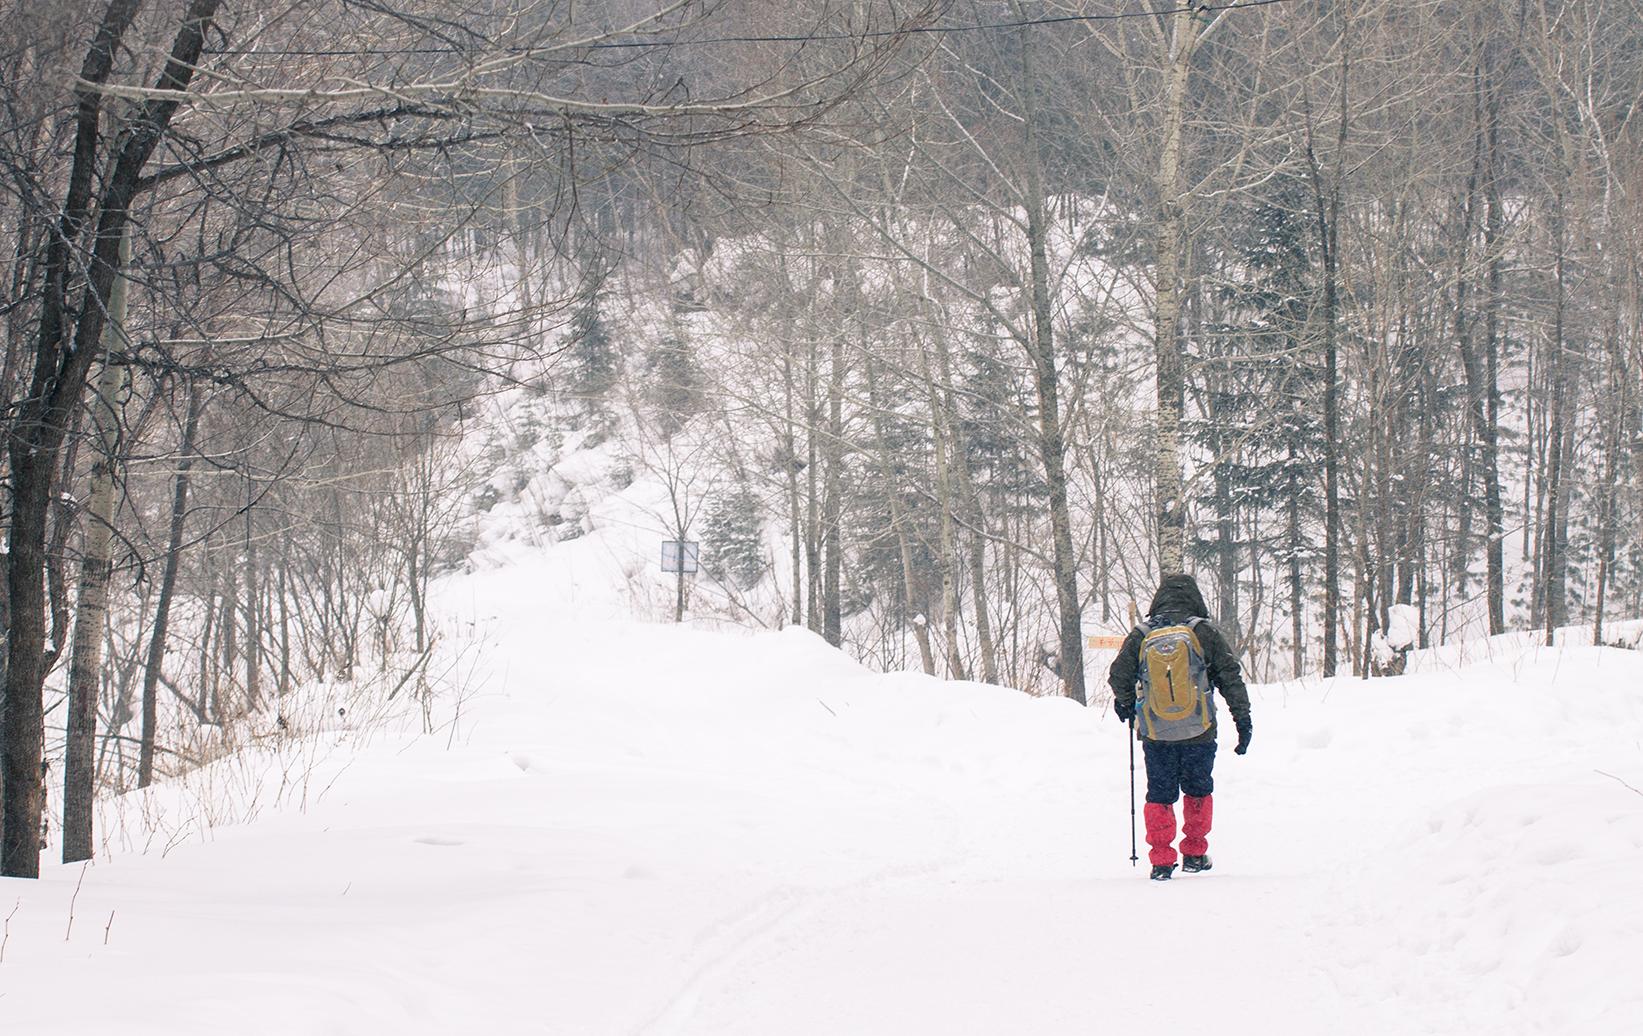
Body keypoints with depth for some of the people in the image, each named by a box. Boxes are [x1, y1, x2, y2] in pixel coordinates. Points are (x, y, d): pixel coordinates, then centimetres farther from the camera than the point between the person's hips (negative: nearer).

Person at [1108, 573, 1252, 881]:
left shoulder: (1140, 636, 0)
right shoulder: (1205, 633, -3)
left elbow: (1119, 676, 3)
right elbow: (1231, 677, -2)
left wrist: (1125, 705, 24)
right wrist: (1242, 720, 5)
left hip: (1156, 734, 0)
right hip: (1199, 732, 0)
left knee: (1159, 795, 10)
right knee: (1198, 790, 18)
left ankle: (1161, 861, 4)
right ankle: (1194, 855, 21)